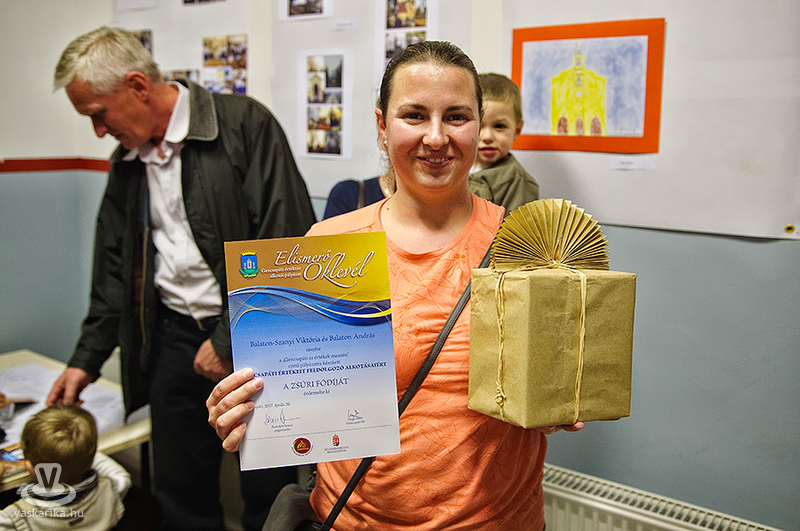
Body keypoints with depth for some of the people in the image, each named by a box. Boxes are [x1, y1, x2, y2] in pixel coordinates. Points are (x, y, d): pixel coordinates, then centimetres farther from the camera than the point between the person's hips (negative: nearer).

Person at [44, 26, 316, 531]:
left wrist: (230, 339, -14)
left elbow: (287, 243, -16)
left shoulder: (245, 124, -10)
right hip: (173, 340, 6)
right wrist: (87, 358, 19)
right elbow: (115, 268, 19)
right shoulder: (126, 162, 11)